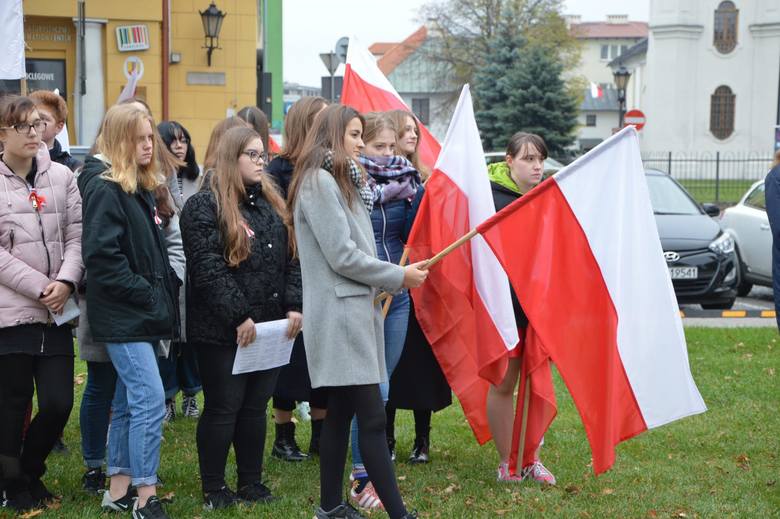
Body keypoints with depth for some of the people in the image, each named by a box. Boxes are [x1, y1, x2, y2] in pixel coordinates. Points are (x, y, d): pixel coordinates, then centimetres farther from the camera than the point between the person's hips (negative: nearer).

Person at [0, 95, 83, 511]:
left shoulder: (61, 176, 7)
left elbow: (76, 236, 5)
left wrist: (66, 281, -12)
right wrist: (41, 289, -14)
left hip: (56, 313, 3)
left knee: (59, 403, 2)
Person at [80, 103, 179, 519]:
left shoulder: (141, 187, 15)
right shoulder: (104, 189, -13)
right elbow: (101, 255, -20)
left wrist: (166, 290, 8)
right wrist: (146, 295, -18)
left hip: (145, 314, 9)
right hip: (122, 316, -9)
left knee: (128, 402, 13)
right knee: (150, 399, -12)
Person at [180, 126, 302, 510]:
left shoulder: (273, 205, 14)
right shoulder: (204, 207, -8)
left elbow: (291, 259, 13)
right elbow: (208, 270, -16)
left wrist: (293, 306, -1)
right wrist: (239, 317, -19)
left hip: (270, 327, 6)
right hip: (223, 331, -6)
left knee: (256, 406, 12)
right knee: (223, 408, 1)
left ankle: (251, 482, 22)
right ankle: (213, 489, 11)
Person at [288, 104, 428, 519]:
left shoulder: (339, 182, 21)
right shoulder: (318, 182, -11)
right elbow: (342, 256, -15)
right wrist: (399, 276, -7)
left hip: (352, 309, 10)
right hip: (340, 313, -10)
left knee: (340, 412, 12)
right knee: (372, 416, -10)